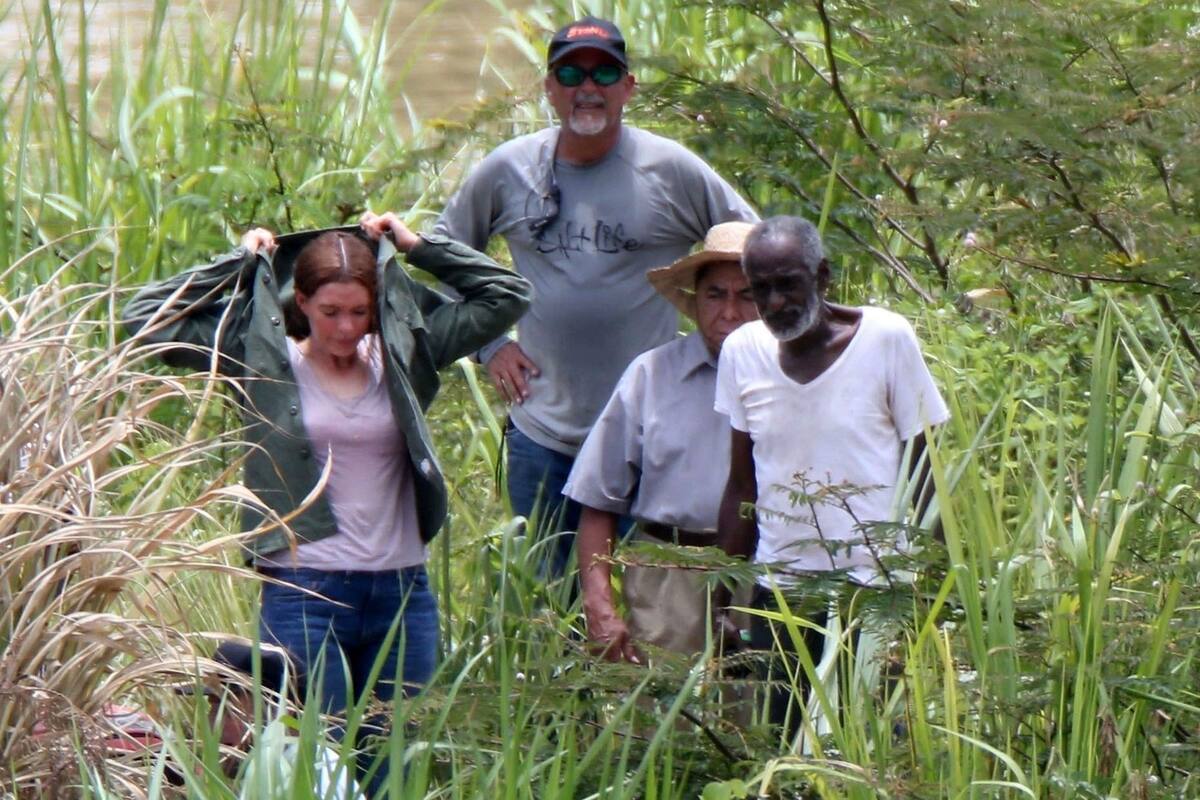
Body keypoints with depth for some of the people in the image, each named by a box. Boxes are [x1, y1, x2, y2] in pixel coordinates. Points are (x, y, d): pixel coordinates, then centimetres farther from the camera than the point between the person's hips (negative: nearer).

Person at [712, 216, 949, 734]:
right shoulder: (742, 352, 4)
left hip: (877, 593, -3)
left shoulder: (887, 339, -5)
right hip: (778, 594, 3)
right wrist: (726, 599, 10)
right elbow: (742, 487, 12)